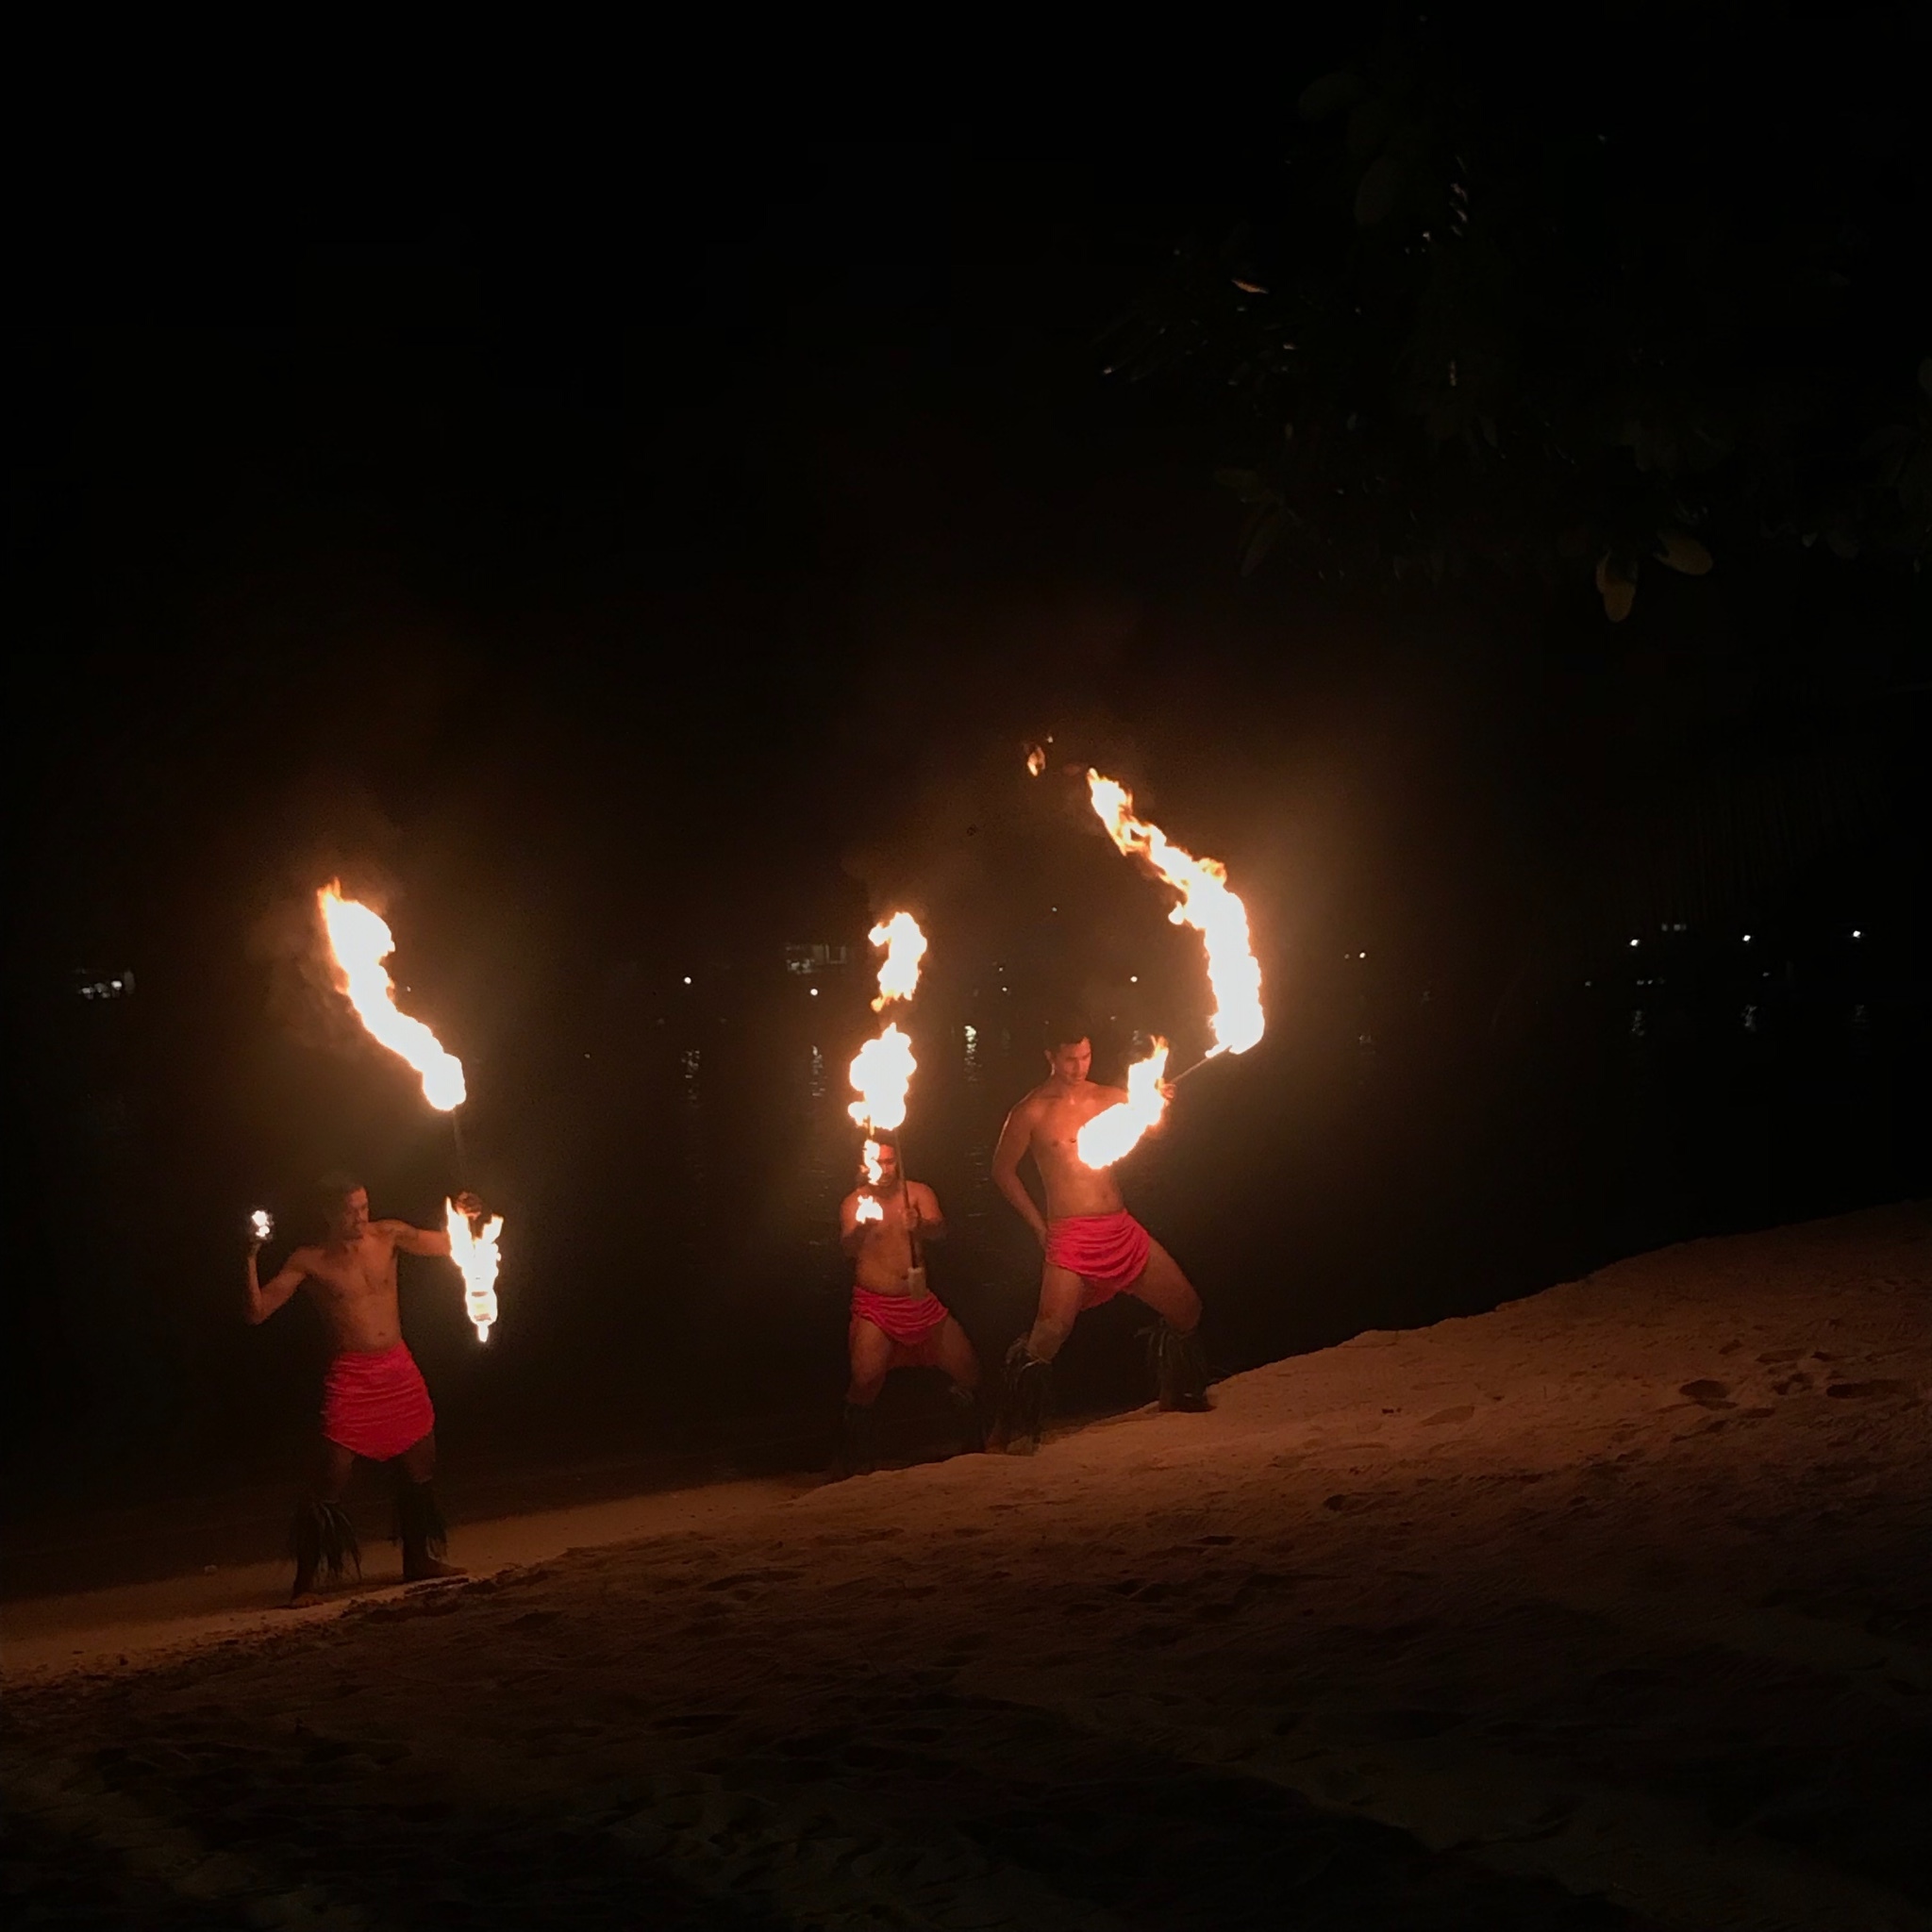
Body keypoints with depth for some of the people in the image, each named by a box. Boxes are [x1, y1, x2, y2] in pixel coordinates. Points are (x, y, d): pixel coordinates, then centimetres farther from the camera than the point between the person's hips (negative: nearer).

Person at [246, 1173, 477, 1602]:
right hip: (351, 1377, -4)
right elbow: (258, 1311, -9)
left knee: (417, 1470, 13)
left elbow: (449, 1244, 15)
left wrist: (462, 1219, -5)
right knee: (329, 1484, -10)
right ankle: (305, 1583, -4)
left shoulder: (388, 1236, 4)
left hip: (401, 1372, 4)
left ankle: (418, 1560, 31)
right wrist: (251, 1260, -20)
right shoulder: (309, 1262, -5)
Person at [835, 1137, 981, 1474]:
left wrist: (921, 1226, -36)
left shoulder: (918, 1193, 5)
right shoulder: (854, 1202, -1)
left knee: (968, 1370, 1)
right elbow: (848, 1247, -18)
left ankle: (974, 1446, 23)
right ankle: (858, 1461, -7)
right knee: (865, 1379, -21)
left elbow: (940, 1230, -12)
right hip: (875, 1306, -3)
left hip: (920, 1301, 3)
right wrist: (862, 1226, -41)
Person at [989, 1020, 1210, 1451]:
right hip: (1071, 1238, -5)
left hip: (1124, 1232, 5)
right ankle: (1019, 1427, -8)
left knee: (1186, 1308, 8)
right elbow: (1003, 1171, 4)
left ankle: (1176, 1392, 31)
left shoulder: (1111, 1099, 10)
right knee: (1052, 1330, -21)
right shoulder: (1032, 1112, -3)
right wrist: (1038, 1225, 1)